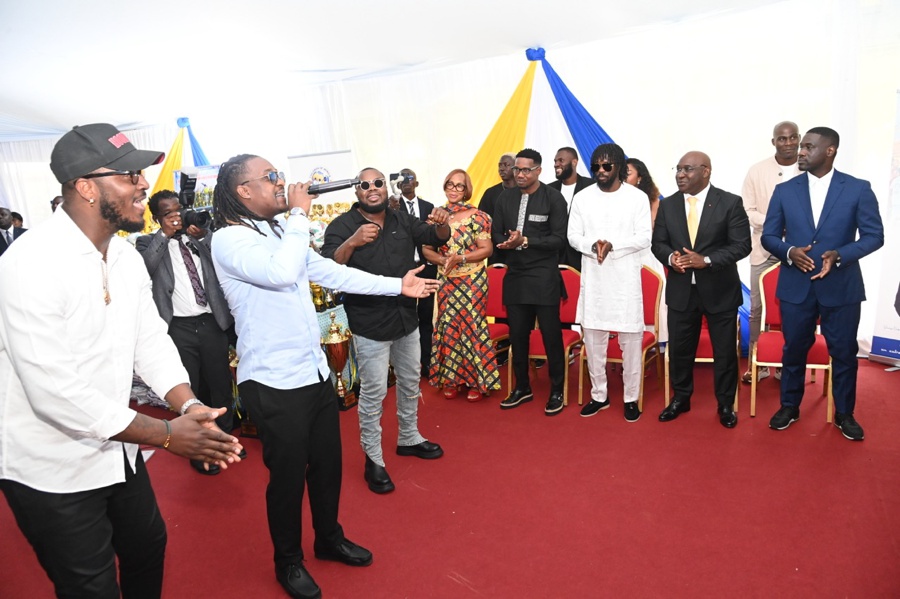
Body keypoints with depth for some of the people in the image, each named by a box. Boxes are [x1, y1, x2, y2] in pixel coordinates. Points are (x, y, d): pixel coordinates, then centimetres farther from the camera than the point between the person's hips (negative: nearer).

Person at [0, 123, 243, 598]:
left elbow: (151, 341, 1)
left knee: (148, 546, 23)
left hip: (113, 449, 7)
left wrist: (189, 405, -16)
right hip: (52, 470, -7)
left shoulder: (126, 256, 0)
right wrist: (166, 434, -25)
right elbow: (55, 392, -29)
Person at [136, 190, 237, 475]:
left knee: (221, 384, 14)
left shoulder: (200, 236, 10)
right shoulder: (148, 243, 3)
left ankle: (224, 437, 34)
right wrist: (165, 234, -19)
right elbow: (144, 266, -17)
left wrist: (204, 235, -19)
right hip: (179, 327, -2)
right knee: (189, 389, 8)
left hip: (211, 322, 3)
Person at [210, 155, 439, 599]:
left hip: (314, 370, 8)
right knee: (288, 475, 9)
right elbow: (281, 272, -33)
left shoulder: (280, 230, 9)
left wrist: (397, 285, 14)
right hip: (273, 382, -7)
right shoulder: (229, 239, -15)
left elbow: (330, 272, 13)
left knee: (327, 462, 19)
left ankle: (329, 538, 43)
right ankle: (288, 562, 34)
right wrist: (300, 216, -19)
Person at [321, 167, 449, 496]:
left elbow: (436, 238, 3)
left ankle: (409, 438, 39)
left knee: (411, 382, 19)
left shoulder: (401, 218, 5)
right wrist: (353, 241, -41)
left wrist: (441, 224, -20)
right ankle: (373, 458, 17)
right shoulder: (342, 225, -10)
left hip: (407, 318, 6)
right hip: (370, 324, -5)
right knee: (373, 391, 1)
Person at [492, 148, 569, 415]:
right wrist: (507, 242, -14)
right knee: (517, 335, 12)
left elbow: (560, 239, -12)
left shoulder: (553, 198, -6)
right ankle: (522, 387, 27)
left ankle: (556, 390, 18)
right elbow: (496, 233, 8)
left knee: (551, 335, 3)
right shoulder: (506, 198, 9)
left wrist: (525, 241, -20)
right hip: (515, 276, 5)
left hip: (544, 278, -4)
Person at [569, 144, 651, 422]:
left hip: (626, 278, -2)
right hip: (593, 277, 3)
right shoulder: (583, 198, 6)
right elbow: (573, 236, 4)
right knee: (593, 338, 9)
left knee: (631, 339, 2)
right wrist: (593, 245, -16)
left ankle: (631, 398, 16)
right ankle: (599, 395, 23)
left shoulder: (637, 197, -1)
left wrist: (613, 245, -20)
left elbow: (644, 238, -5)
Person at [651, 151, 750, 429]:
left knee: (725, 351, 9)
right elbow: (658, 243, 6)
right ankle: (681, 398, 31)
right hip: (680, 291, 3)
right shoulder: (667, 205, 3)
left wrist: (706, 260, -22)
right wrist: (670, 257, -16)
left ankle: (726, 405, 28)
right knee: (679, 349, 12)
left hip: (720, 290, -2)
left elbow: (742, 244, -10)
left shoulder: (730, 203, -7)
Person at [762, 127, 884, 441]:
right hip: (795, 286, 1)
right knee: (794, 349, 12)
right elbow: (768, 236, 4)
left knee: (844, 352, 10)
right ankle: (789, 406, 29)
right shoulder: (784, 190, 3)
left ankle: (844, 414, 28)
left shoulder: (858, 189, -2)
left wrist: (840, 255, -20)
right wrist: (789, 251, -17)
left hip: (842, 286, -1)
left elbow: (874, 235, -3)